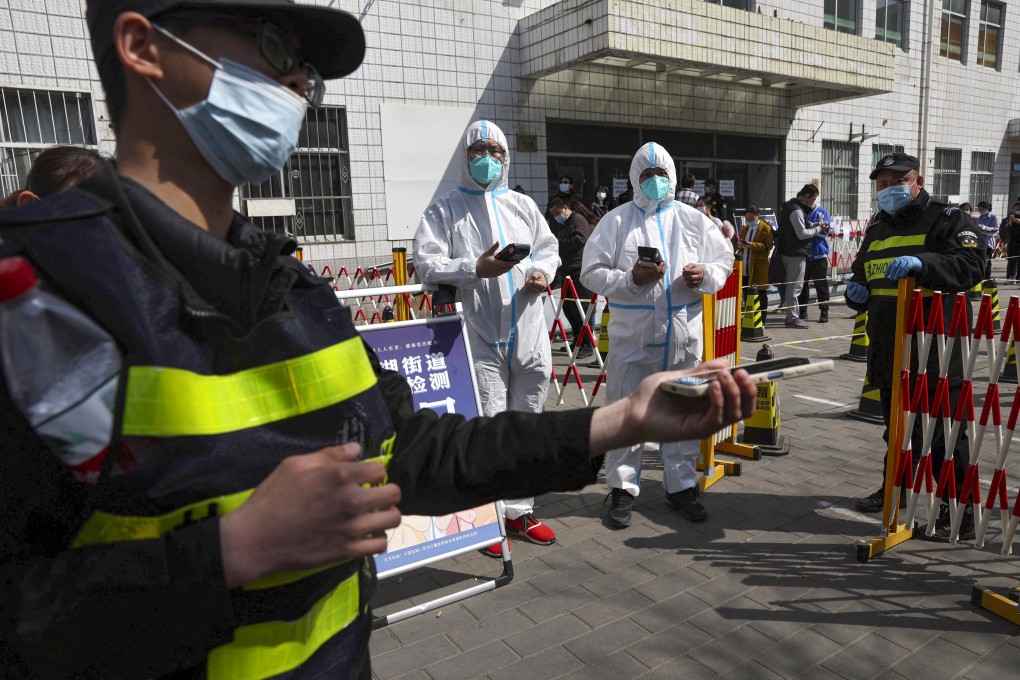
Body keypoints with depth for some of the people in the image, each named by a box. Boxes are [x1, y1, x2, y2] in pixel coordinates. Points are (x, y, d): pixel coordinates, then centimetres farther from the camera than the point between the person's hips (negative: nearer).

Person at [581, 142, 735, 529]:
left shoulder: (693, 220, 9)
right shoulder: (616, 220, 0)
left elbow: (724, 259, 14)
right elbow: (591, 273, -5)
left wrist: (706, 275, -8)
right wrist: (632, 279, -19)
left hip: (684, 336, 3)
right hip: (633, 337, -2)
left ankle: (681, 485, 29)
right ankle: (623, 488, 20)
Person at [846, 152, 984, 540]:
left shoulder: (946, 220, -3)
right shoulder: (877, 228, 18)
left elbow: (971, 265, -18)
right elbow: (861, 273, 28)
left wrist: (921, 264, -33)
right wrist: (856, 291, 5)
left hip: (937, 352, -7)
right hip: (888, 352, 7)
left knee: (945, 434, -2)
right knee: (896, 428, 19)